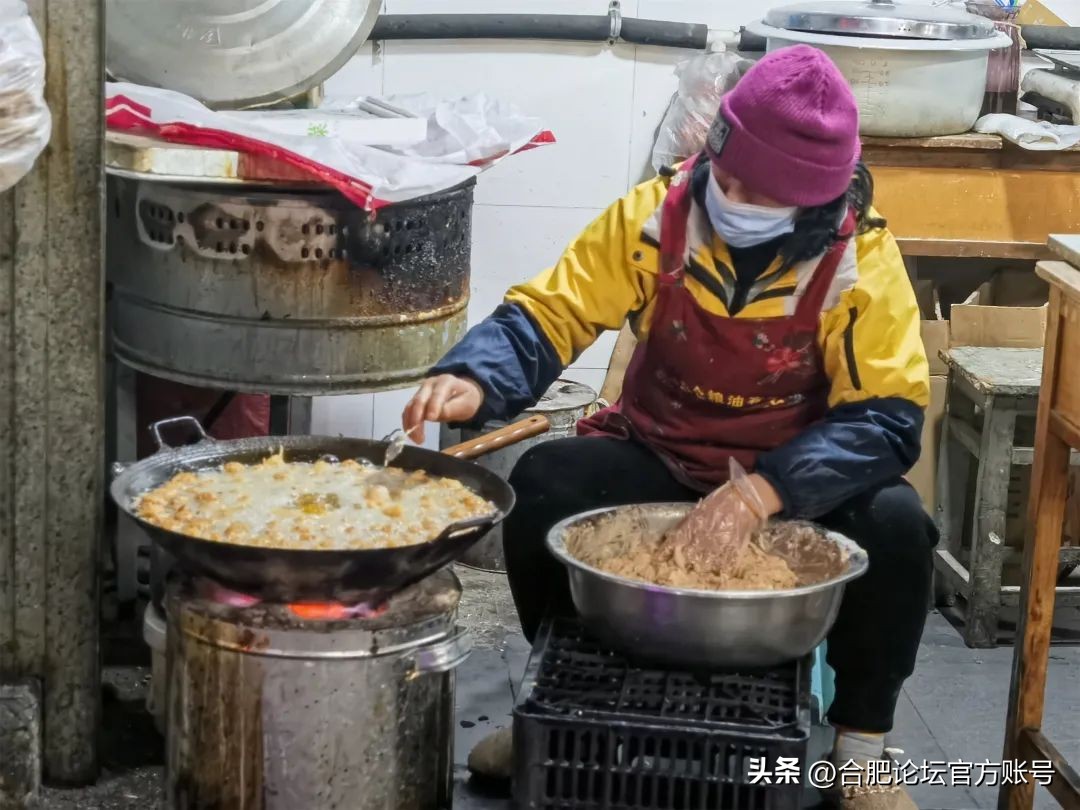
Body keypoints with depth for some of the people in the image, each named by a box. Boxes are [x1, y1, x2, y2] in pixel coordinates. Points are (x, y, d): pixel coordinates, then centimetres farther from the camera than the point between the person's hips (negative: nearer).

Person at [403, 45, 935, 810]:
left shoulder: (861, 258, -18)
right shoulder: (657, 214, -14)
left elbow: (886, 416, -20)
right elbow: (552, 312, -13)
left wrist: (775, 486, -37)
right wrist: (474, 378, -36)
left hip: (799, 477, -1)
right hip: (660, 459, 2)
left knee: (895, 524, -30)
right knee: (541, 484, -25)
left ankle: (862, 747, -5)